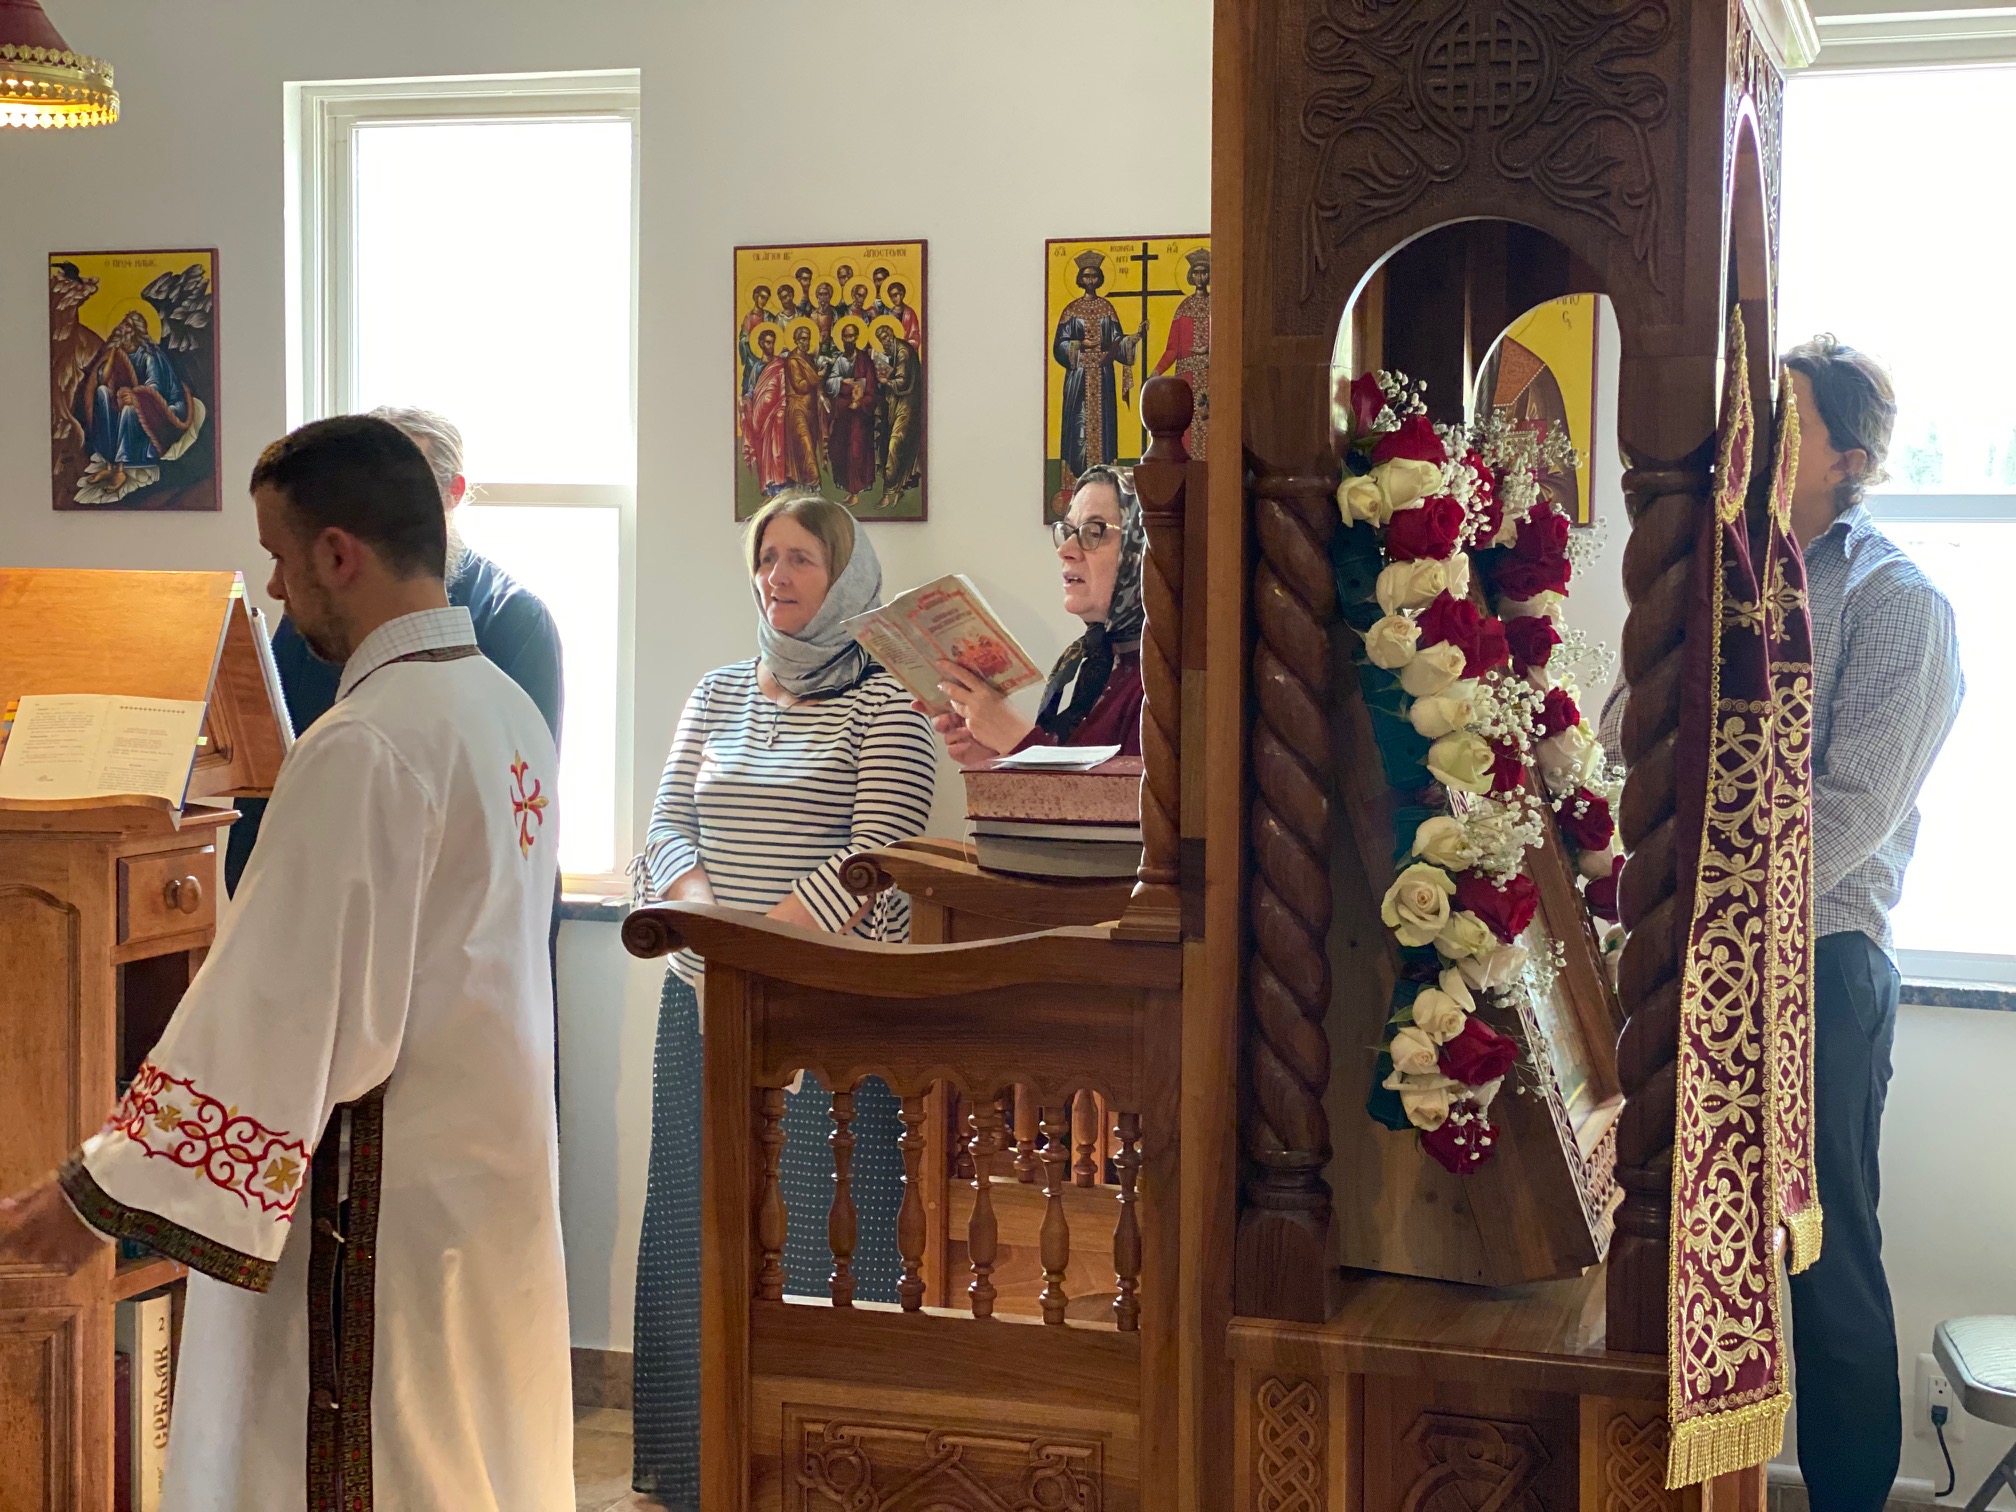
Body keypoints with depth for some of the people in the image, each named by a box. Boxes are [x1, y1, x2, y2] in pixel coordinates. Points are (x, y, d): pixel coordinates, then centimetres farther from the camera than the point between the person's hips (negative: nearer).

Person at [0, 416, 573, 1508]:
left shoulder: (366, 744, -21)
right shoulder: (508, 709, 6)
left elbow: (280, 1007, -22)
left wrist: (97, 1194, -16)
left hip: (384, 1202, -9)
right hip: (495, 1166, 9)